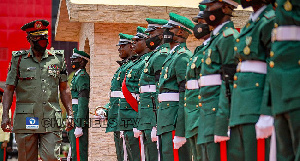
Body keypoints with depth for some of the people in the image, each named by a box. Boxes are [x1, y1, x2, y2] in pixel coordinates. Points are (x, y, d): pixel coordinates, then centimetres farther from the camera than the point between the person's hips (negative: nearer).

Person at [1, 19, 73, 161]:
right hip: (25, 121, 0)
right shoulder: (19, 60, 6)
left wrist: (70, 114, 7)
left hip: (51, 122, 1)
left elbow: (64, 89, 15)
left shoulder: (58, 58, 11)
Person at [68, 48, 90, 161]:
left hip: (79, 121, -10)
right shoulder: (76, 76, 21)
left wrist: (79, 126, -23)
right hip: (73, 121, 10)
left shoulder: (82, 76, -11)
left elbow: (83, 102, -19)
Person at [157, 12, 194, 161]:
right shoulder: (172, 56, 20)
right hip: (167, 121, 10)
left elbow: (186, 96, -19)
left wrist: (179, 132, -23)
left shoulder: (183, 57, -11)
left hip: (175, 121, -10)